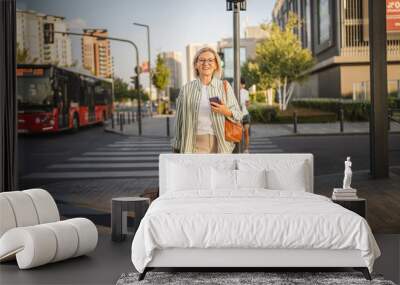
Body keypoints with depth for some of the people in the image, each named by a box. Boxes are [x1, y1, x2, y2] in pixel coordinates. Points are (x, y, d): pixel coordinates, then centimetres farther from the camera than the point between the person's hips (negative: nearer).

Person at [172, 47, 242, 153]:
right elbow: (179, 120, 10)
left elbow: (238, 115, 8)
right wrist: (177, 148, 10)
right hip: (195, 144, -1)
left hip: (220, 144, 1)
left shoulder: (224, 87, 6)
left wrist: (226, 112, -14)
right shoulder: (187, 89, 6)